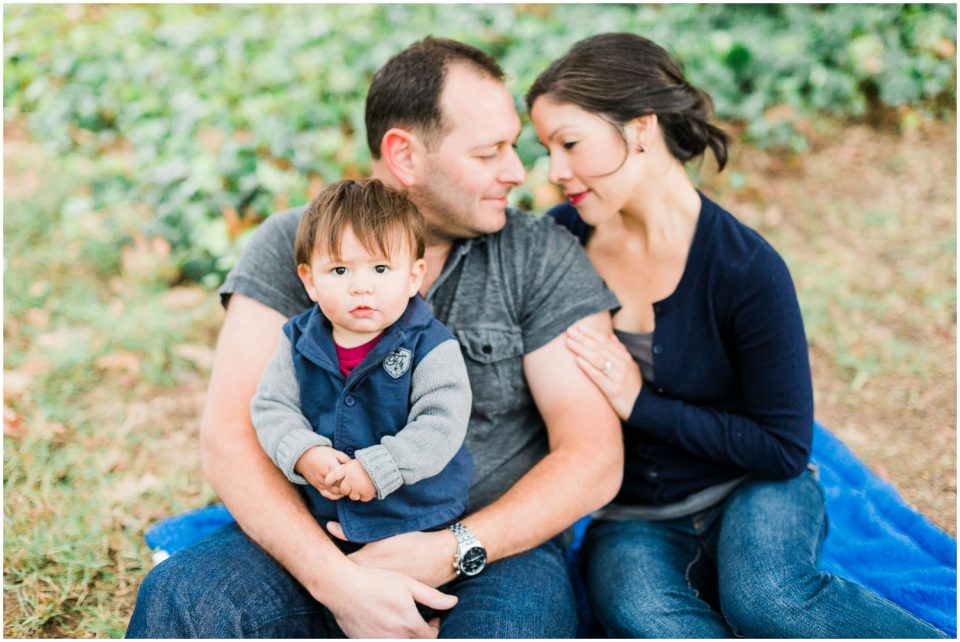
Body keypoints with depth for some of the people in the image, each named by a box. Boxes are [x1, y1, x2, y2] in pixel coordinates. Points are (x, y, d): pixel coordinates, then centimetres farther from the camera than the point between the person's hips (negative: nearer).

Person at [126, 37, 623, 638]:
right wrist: (335, 579, -22)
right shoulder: (292, 246, 0)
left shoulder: (545, 257, 0)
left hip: (495, 547, 0)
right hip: (326, 541, 1)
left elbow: (593, 459, -5)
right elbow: (230, 437, -8)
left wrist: (452, 551, -17)